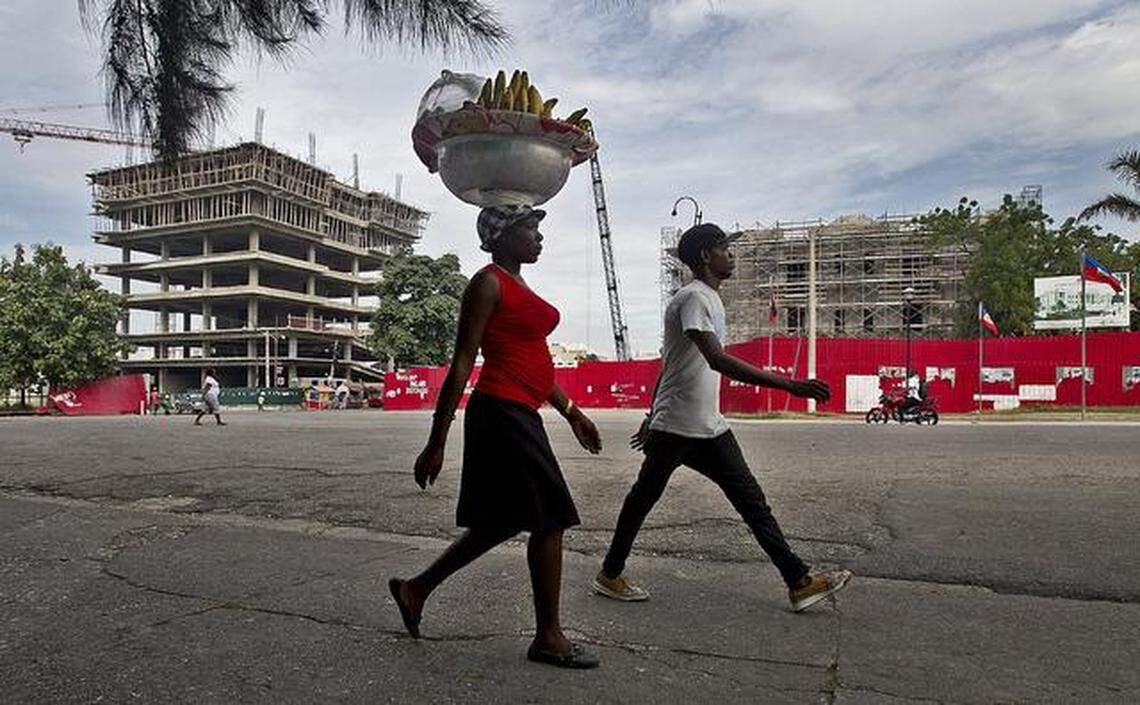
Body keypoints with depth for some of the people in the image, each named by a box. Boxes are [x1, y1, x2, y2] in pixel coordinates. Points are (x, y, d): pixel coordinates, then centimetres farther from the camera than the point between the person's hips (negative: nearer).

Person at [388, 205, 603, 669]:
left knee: (502, 522, 16)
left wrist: (571, 412, 22)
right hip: (502, 413, -10)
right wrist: (436, 444, -15)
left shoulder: (518, 286, 19)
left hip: (519, 414, 10)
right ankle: (548, 638, 14)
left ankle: (416, 589, 29)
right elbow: (461, 366, -14)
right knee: (550, 518, -2)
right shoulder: (488, 284, -10)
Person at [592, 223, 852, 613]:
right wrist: (789, 385, -34)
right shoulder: (692, 297, -15)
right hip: (675, 428, -9)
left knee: (751, 499, 4)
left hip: (709, 427, 9)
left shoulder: (711, 299, 16)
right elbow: (717, 359, -31)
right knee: (643, 497, 6)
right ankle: (609, 575, 23)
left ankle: (799, 581, 8)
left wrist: (652, 418, 25)